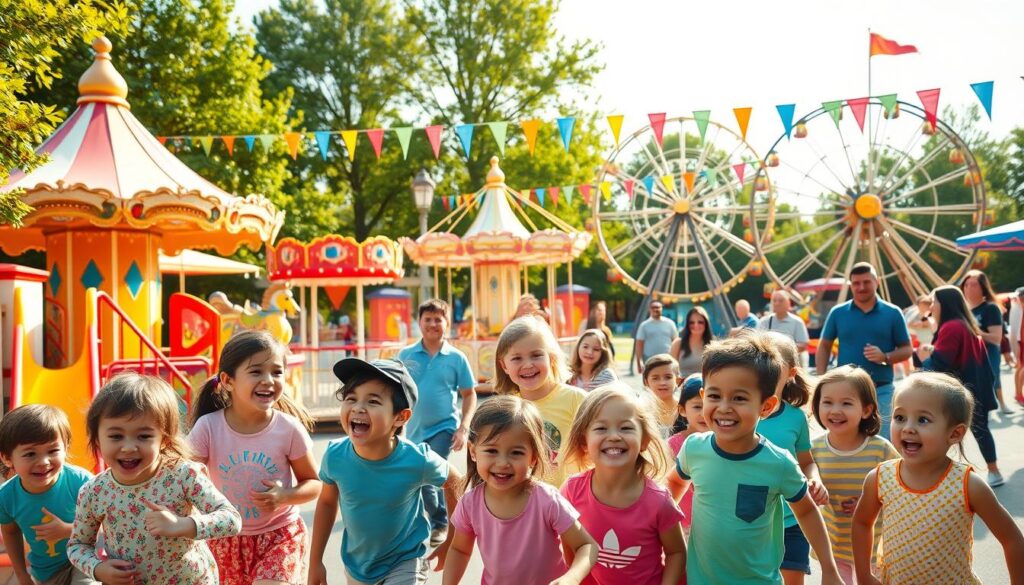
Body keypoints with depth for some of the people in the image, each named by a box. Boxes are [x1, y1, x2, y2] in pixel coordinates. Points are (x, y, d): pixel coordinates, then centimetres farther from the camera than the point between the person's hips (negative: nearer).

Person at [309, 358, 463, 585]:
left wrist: (451, 542, 0)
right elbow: (327, 501, -1)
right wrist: (315, 562, 4)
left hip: (404, 563, -3)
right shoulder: (335, 456, -22)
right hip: (356, 565, 3)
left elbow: (454, 483, -7)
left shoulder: (417, 460, -28)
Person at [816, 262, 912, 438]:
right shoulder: (838, 313, 4)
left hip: (881, 390, -1)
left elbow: (906, 349, 4)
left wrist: (885, 357, -16)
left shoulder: (892, 313, 1)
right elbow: (824, 346, 10)